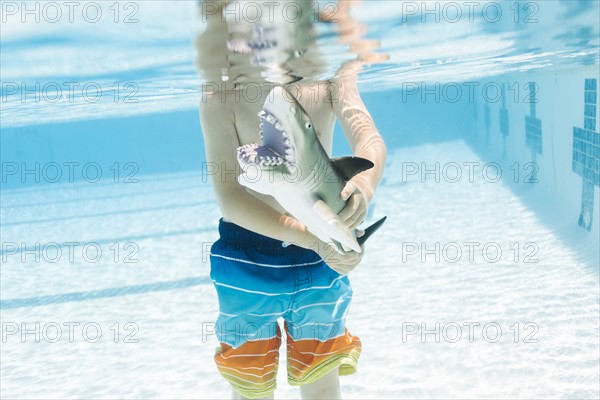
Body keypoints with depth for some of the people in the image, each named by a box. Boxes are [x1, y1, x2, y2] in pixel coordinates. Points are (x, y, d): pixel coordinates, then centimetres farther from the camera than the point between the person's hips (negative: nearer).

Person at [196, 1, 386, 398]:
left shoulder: (330, 76, -7)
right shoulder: (222, 95, -14)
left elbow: (369, 138, -21)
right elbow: (228, 195, -22)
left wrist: (364, 185, -46)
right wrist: (312, 237, -36)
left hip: (320, 259, 2)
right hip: (248, 260, -2)